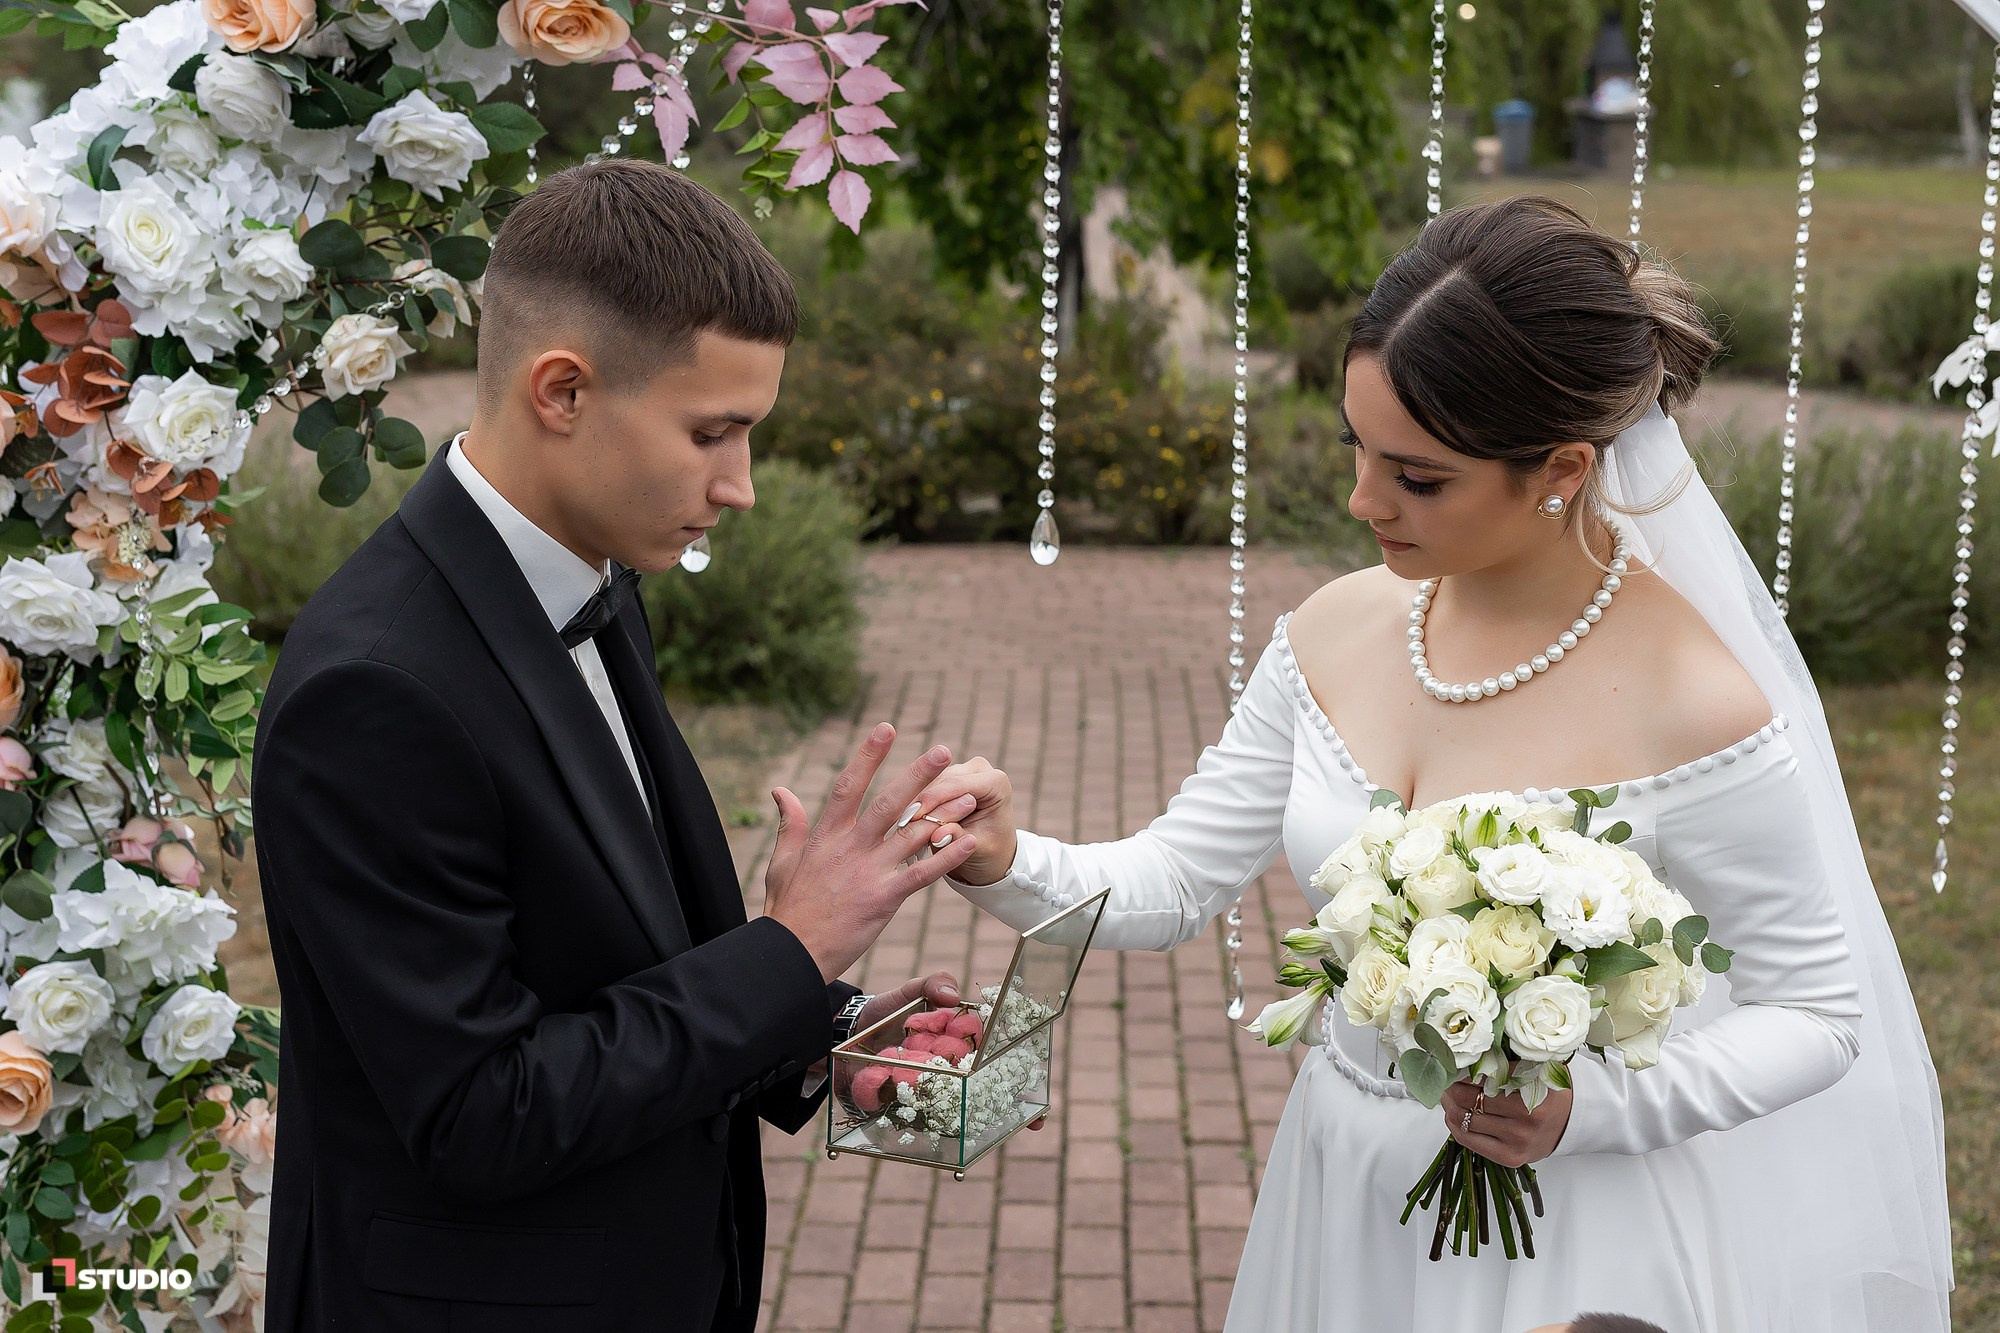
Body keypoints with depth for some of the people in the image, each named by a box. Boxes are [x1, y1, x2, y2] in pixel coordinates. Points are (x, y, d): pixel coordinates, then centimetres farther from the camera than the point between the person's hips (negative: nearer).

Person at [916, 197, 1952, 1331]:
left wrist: (1589, 1107, -24)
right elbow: (1175, 883, -2)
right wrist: (1010, 865, -20)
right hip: (1343, 1200, 5)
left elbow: (1815, 1012, -11)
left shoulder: (1694, 711, -21)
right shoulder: (1335, 633, -6)